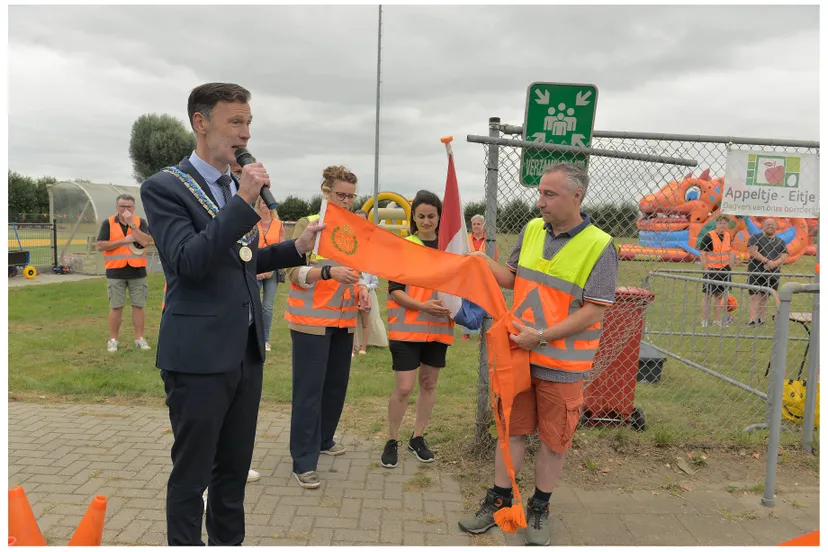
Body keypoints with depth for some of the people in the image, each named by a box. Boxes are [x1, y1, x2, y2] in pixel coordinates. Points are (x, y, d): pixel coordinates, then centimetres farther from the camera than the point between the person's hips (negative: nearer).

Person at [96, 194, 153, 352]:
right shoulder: (108, 223, 2)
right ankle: (113, 339, 14)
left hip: (137, 272, 1)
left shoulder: (140, 222, 3)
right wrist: (124, 240, -12)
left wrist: (132, 224, -16)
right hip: (116, 272, -1)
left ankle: (140, 338, 12)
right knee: (116, 307, 5)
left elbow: (145, 242, -13)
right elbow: (100, 246, -6)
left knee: (138, 305, 5)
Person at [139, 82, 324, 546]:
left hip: (247, 350, 7)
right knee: (192, 473, 7)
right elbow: (190, 261, -22)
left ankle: (229, 542, 34)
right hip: (199, 354, -7)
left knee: (235, 468, 18)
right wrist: (244, 202, -24)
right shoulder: (165, 187, -9)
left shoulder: (239, 187, 12)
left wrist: (296, 248, 6)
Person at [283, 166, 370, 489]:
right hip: (311, 319, -6)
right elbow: (295, 273, -16)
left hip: (344, 319, 6)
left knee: (337, 384, 13)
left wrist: (361, 291, 2)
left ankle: (323, 439, 33)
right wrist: (329, 272, -33)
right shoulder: (308, 225, -8)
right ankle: (303, 463, 1)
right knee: (309, 389, -5)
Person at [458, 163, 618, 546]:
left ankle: (539, 509, 30)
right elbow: (513, 278, 13)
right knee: (512, 429, 15)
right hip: (519, 353, 4)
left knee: (553, 439, 11)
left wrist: (542, 336, -21)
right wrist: (486, 264, -7)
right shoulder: (532, 230, 2)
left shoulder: (599, 246, -14)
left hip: (561, 364, -4)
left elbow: (593, 311, -16)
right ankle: (499, 500, 30)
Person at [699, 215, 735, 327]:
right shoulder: (708, 236, -11)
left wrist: (730, 267, 14)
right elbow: (702, 254, -13)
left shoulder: (728, 236, 9)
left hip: (724, 270, 6)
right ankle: (704, 321, 5)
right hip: (711, 270, -6)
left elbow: (729, 252, 20)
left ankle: (717, 320, 18)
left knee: (720, 295, 10)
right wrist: (706, 270, -18)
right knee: (707, 295, -1)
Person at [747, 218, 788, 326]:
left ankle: (760, 318, 16)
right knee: (754, 296, -9)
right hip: (756, 272, -4)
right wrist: (767, 261, -19)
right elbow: (752, 251, -12)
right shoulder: (755, 238, 2)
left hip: (773, 273, 4)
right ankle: (753, 319, -14)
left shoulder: (780, 242, 14)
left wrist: (774, 264, -15)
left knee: (764, 296, 10)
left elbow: (784, 256, 4)